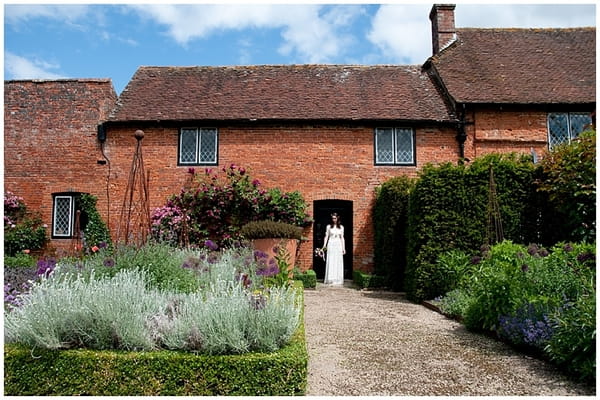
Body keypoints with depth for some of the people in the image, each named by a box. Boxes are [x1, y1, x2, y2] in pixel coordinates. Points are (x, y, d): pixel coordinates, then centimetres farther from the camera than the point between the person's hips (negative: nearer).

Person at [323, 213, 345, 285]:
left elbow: (342, 238, 9)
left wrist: (344, 248, 6)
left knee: (338, 262, 1)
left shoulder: (341, 227, 8)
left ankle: (338, 279, 6)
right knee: (330, 262, -3)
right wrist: (324, 245, -3)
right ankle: (330, 279, 1)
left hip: (338, 245, 1)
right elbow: (326, 236, 6)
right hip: (331, 245, -1)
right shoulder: (329, 226, 5)